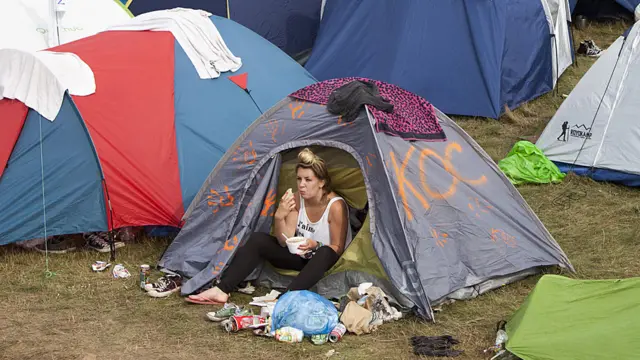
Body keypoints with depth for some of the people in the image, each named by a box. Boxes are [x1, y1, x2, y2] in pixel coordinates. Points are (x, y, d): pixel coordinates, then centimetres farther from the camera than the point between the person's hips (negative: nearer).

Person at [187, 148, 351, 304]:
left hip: (324, 261, -6)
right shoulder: (297, 200, -7)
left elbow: (337, 249, -17)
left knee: (325, 253, -41)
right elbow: (284, 242, -10)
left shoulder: (335, 206, -23)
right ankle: (222, 290, -22)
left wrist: (316, 245, -37)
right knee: (257, 239, -12)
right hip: (299, 256, 6)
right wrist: (279, 217, -29)